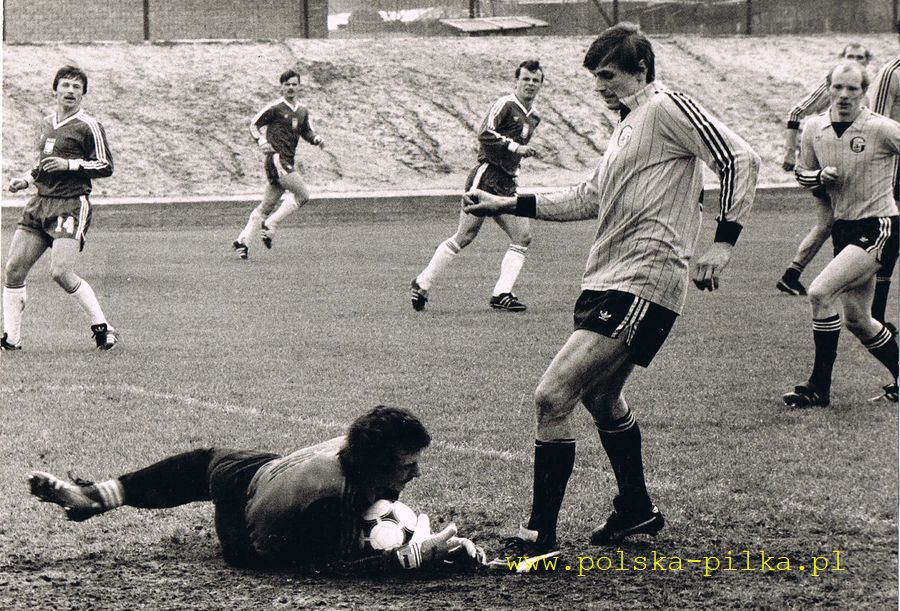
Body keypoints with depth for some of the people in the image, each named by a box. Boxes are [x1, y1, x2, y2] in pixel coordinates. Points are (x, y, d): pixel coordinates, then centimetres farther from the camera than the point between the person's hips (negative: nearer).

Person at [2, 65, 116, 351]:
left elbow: (106, 166, -6)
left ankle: (103, 328, -3)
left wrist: (69, 164, -15)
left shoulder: (88, 126, -5)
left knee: (61, 272, -19)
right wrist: (26, 180, 15)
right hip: (40, 204, 7)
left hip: (71, 206, -7)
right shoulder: (46, 124, 17)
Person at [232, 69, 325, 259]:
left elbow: (306, 132, 27)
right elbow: (254, 124, 1)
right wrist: (261, 141, -16)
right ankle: (269, 225, -7)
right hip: (277, 157, -8)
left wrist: (316, 139, 6)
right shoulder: (275, 107, -5)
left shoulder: (302, 111, 15)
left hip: (288, 161, 8)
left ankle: (242, 240, 10)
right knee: (303, 195, -14)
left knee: (267, 206, 7)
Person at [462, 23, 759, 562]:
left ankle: (540, 536, -11)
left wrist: (724, 241, -19)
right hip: (608, 279, 11)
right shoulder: (629, 125, 22)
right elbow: (589, 199, 26)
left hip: (643, 285, -11)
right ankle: (636, 510, 43)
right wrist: (507, 204, 21)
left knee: (552, 395, -16)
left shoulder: (668, 109, -8)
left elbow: (741, 159, -13)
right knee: (601, 399, 24)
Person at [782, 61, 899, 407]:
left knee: (821, 293, -20)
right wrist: (821, 176, -6)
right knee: (857, 320, 11)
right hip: (844, 228, 7)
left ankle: (819, 387, -11)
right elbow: (803, 173, 15)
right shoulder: (815, 128, 3)